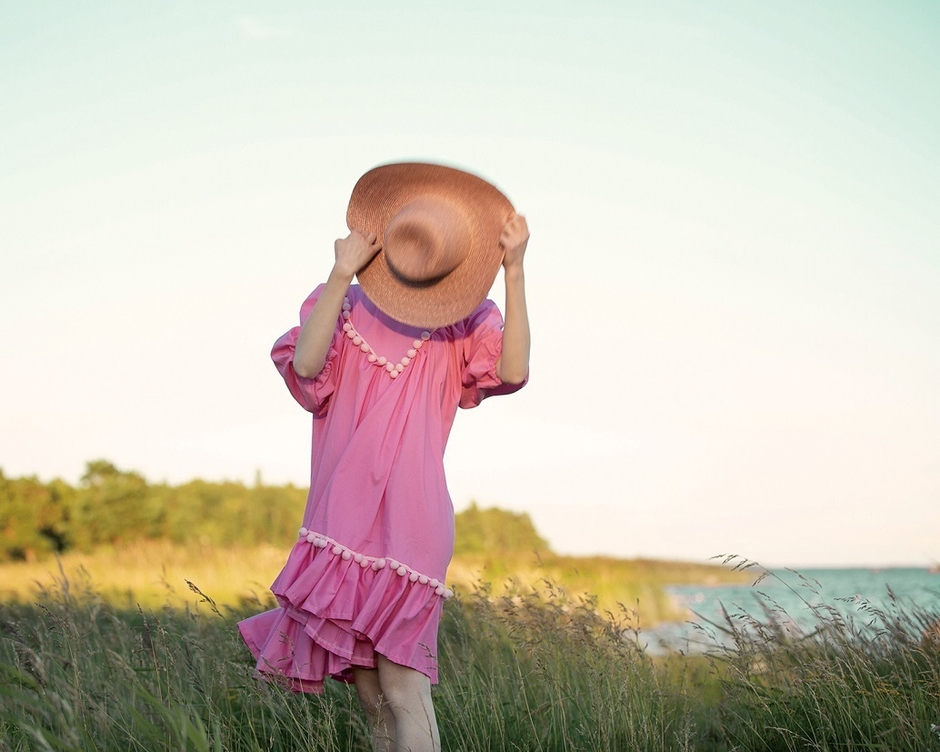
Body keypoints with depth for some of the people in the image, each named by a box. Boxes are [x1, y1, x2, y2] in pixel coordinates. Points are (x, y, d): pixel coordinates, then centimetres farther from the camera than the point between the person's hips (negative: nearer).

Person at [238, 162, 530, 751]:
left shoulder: (460, 326, 3)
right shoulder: (344, 309, 7)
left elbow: (513, 370, -16)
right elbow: (305, 363, -13)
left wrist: (515, 270, -19)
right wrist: (340, 276, -17)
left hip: (409, 526, -3)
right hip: (344, 524, 3)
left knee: (401, 681, -11)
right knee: (368, 689, 10)